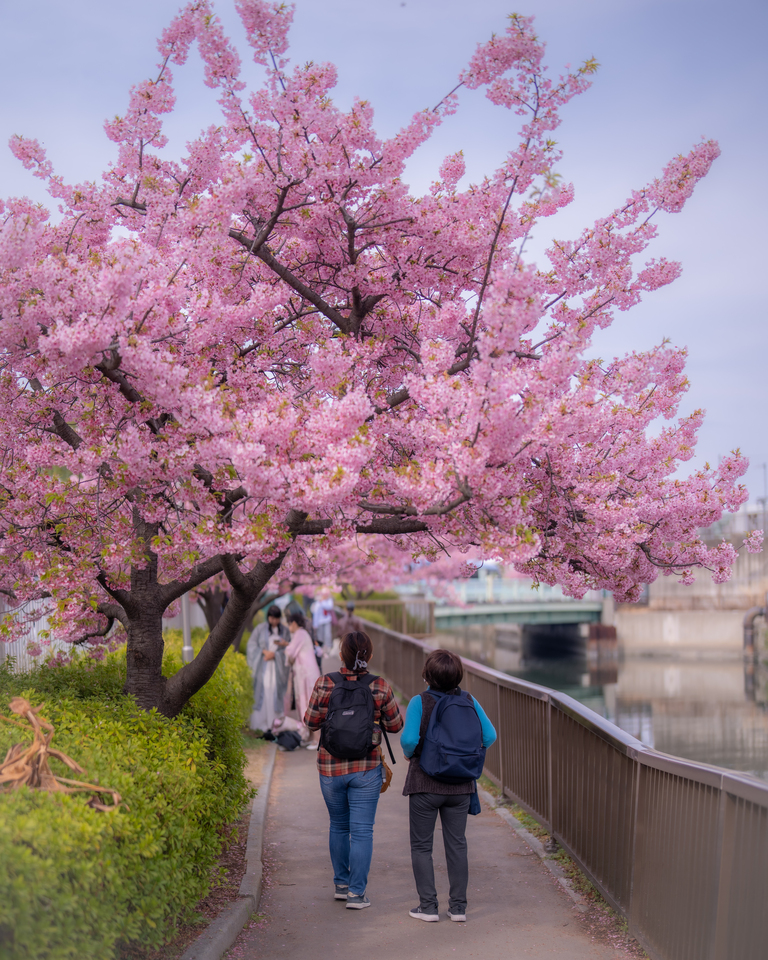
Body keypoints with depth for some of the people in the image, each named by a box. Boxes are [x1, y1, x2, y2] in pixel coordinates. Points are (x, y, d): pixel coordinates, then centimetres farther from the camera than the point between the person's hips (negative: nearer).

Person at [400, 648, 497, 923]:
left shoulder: (420, 702, -14)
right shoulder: (468, 701, -4)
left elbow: (409, 739, -24)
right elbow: (489, 735, -5)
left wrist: (409, 754, -3)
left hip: (425, 784, -3)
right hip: (460, 786, 3)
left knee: (421, 846, 10)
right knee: (456, 844, 13)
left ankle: (428, 906, 9)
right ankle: (458, 906, 15)